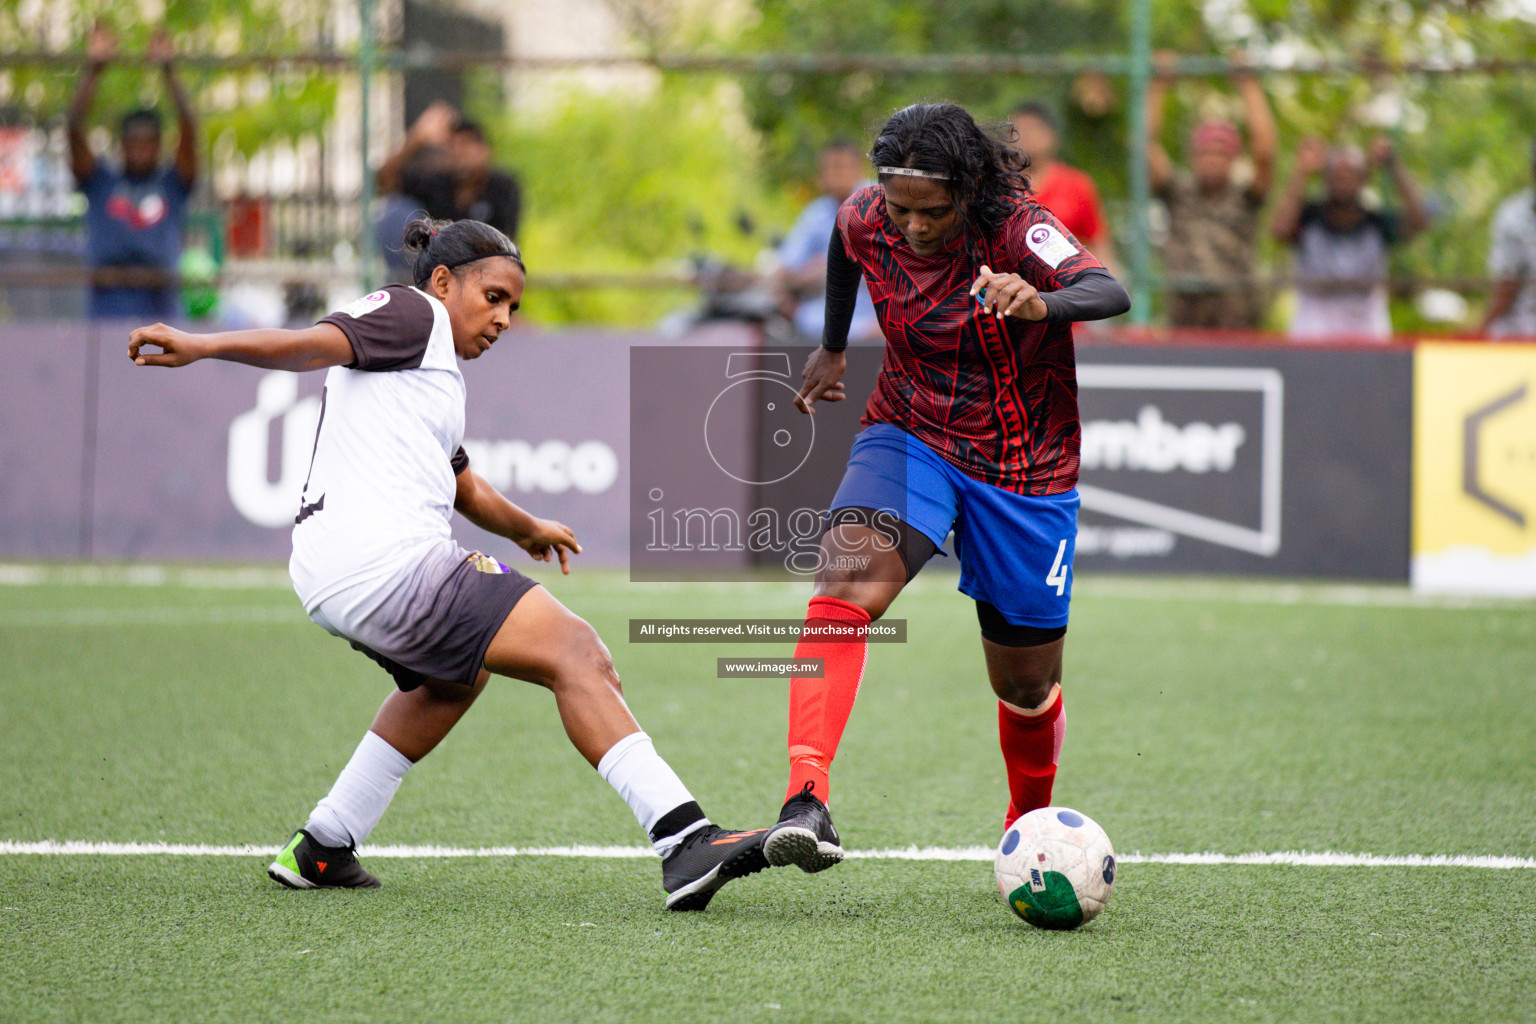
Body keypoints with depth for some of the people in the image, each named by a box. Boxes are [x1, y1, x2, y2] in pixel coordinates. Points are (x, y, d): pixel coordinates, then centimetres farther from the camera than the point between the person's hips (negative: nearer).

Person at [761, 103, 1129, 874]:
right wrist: (832, 347, 27)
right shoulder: (867, 219, -10)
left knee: (1026, 685, 9)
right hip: (910, 437, 2)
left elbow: (1110, 293, -41)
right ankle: (806, 799, -40)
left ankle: (1030, 831, 39)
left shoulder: (1016, 229, -23)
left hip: (1023, 469, -2)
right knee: (846, 584, -29)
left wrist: (1043, 303, -62)